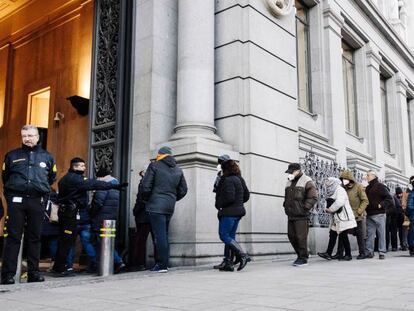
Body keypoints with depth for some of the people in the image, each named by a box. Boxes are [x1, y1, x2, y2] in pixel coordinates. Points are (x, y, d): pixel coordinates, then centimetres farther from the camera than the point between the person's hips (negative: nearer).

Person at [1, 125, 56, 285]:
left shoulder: (47, 157, 12)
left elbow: (51, 177, 23)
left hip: (37, 201, 1)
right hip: (16, 201, -1)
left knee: (35, 237, 5)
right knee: (13, 237, -3)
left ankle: (33, 272, 12)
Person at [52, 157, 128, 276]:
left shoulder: (66, 178, 19)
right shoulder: (75, 178, -13)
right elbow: (95, 184, -21)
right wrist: (116, 186, -24)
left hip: (65, 211, 10)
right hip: (70, 212, -10)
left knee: (64, 240, 15)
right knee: (67, 240, -6)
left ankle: (58, 267, 21)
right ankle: (60, 269, -2)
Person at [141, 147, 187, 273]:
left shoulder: (154, 166, -3)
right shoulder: (178, 170, 15)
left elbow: (146, 187, -8)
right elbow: (183, 190, 14)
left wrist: (146, 199, 8)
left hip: (156, 205, -6)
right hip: (170, 207, 6)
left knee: (160, 235, -6)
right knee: (164, 235, 14)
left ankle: (162, 264, -6)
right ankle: (164, 262, 17)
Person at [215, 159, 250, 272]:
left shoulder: (228, 180, -14)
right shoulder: (239, 179, 14)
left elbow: (229, 198, -22)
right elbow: (246, 196, 18)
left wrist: (219, 205, -8)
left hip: (228, 212, -10)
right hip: (238, 211, 10)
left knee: (224, 236, -4)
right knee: (231, 237, 11)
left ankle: (243, 255, -13)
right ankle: (229, 263, 11)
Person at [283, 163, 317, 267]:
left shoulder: (307, 181, -5)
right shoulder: (289, 182, 18)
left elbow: (313, 197, -12)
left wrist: (304, 208, -15)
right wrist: (286, 206, 16)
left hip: (301, 216, -8)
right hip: (291, 215, 8)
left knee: (301, 237, -6)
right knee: (291, 236, 9)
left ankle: (303, 258, 5)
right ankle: (300, 254, 24)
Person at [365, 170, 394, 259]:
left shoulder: (380, 186, -4)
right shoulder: (368, 188, 17)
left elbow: (390, 199, -10)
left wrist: (381, 205, -15)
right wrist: (365, 208, 11)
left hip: (379, 214, -6)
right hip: (369, 215, 7)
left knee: (381, 234, -1)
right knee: (369, 234, 5)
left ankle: (382, 252, 2)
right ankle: (369, 251, 7)